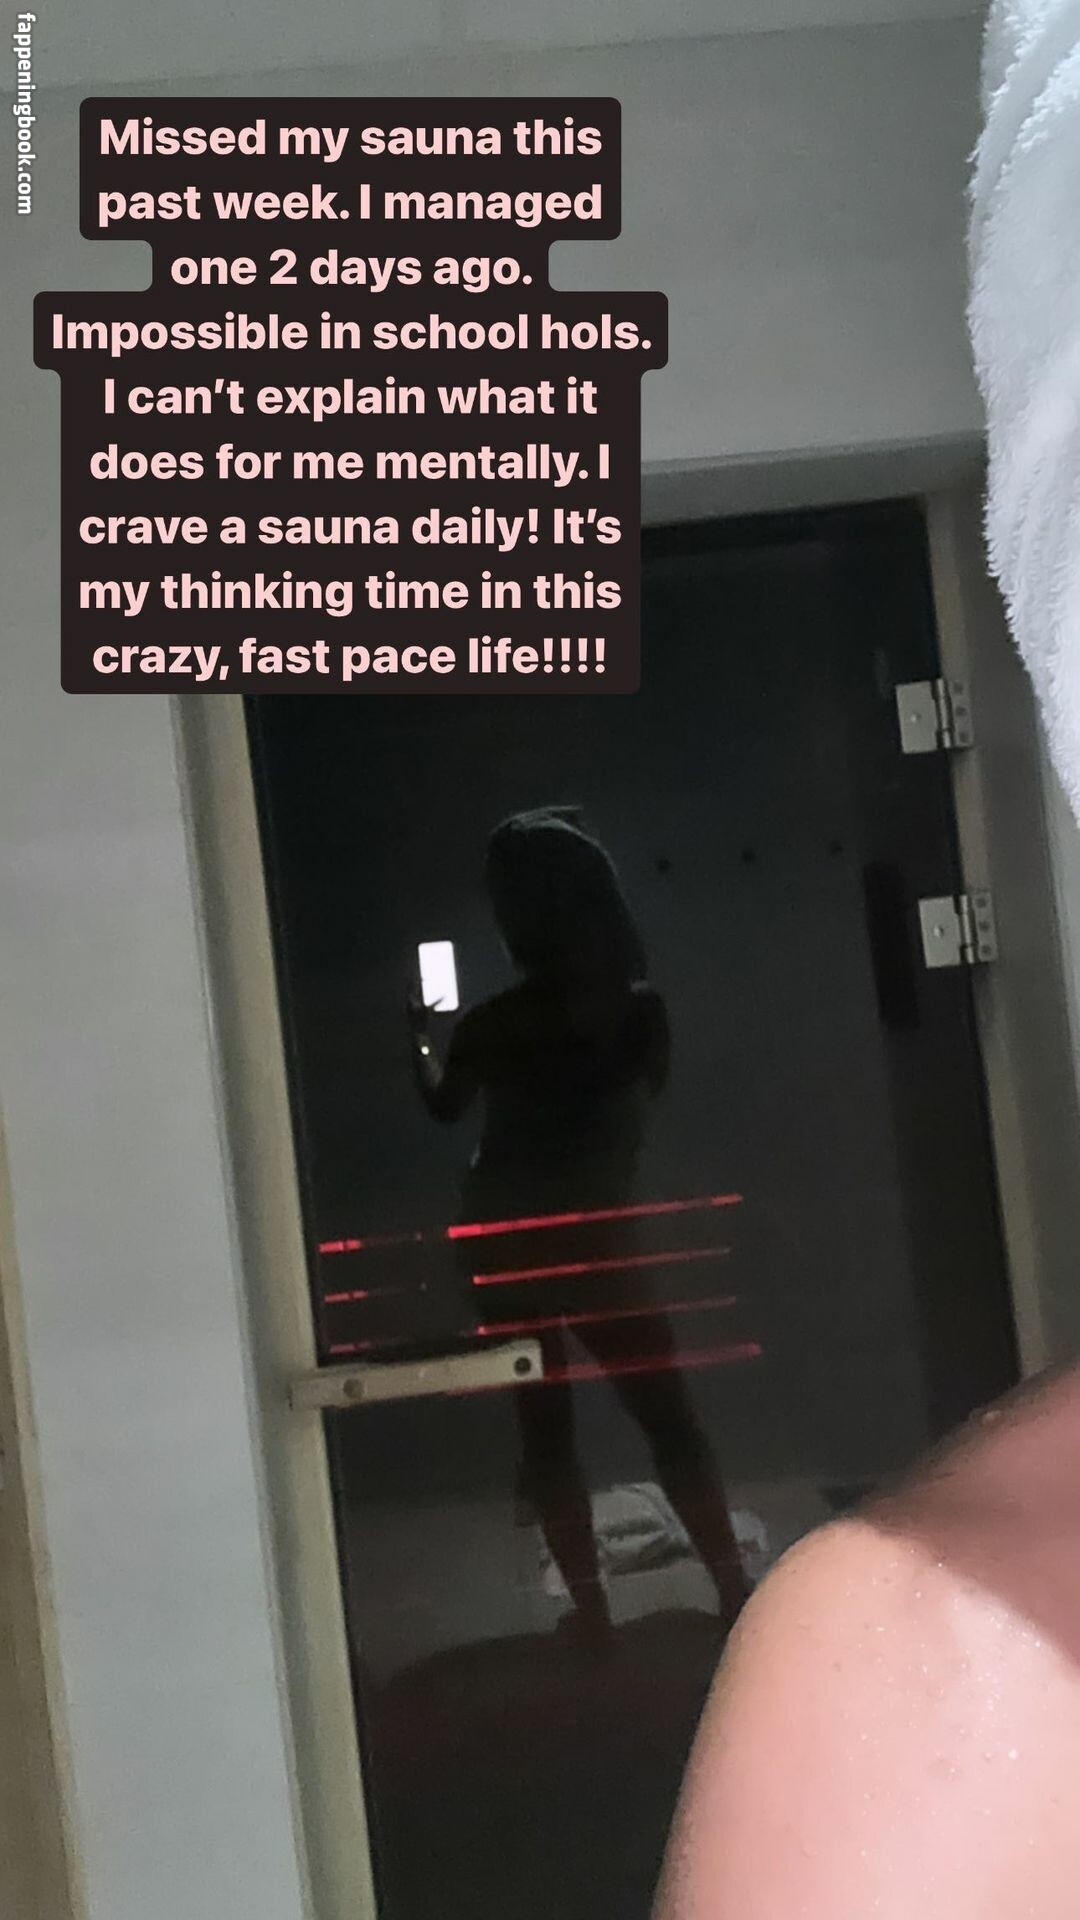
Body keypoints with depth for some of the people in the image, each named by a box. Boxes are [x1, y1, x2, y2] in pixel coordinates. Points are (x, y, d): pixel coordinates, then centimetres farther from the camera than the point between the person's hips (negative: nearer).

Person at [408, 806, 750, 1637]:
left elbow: (445, 1106, 10)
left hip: (512, 1242, 0)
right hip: (604, 1233, 1)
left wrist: (421, 1035, 27)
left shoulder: (495, 1026, -11)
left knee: (545, 1428, 9)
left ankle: (593, 1611, 11)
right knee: (669, 1416, 11)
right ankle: (735, 1591, 9)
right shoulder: (642, 1008, -9)